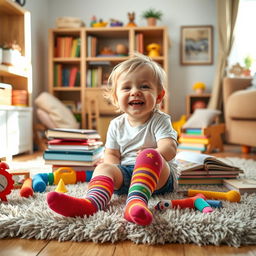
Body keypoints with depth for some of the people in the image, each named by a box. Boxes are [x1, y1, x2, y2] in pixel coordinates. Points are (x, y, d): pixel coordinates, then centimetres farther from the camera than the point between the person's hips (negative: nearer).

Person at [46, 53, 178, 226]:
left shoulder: (160, 120, -2)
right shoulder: (116, 125, 9)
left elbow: (169, 149, -16)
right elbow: (111, 154, 10)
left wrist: (146, 159, -33)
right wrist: (116, 174, -12)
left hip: (160, 178, -3)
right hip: (125, 174, 4)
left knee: (150, 155, -33)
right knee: (103, 168, -22)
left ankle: (136, 201, -58)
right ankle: (91, 202, -54)